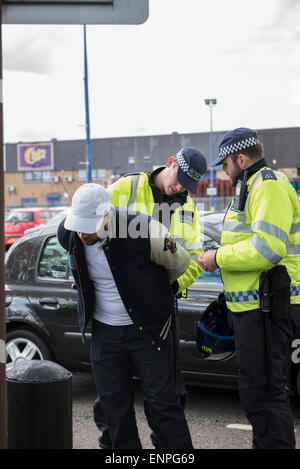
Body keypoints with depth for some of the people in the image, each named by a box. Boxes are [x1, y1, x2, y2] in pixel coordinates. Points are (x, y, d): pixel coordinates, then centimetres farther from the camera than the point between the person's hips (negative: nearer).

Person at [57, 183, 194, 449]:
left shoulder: (143, 231, -25)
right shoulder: (69, 235, -10)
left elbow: (180, 263, -6)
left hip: (147, 328, -4)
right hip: (104, 331, 4)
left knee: (163, 402, 1)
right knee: (114, 405, 10)